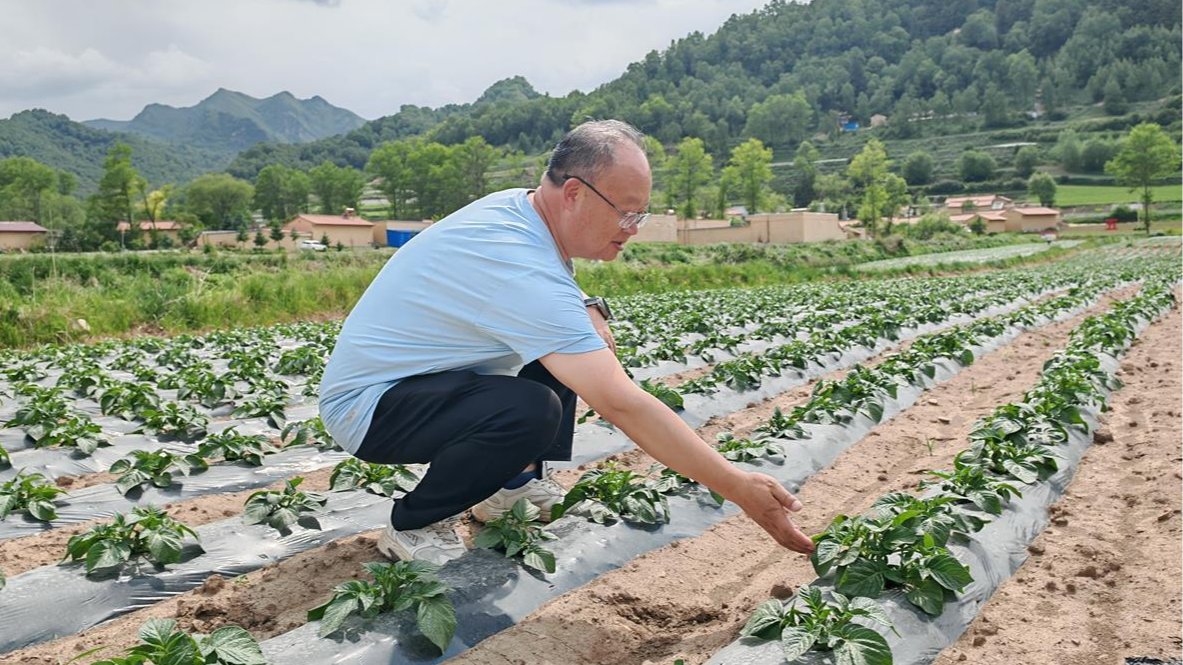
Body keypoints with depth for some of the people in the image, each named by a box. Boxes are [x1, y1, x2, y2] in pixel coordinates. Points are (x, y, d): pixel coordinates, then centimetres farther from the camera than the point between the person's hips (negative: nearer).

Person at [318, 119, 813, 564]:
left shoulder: (515, 207, -4)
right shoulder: (522, 268, -32)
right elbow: (620, 403, -36)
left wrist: (588, 317, -7)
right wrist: (738, 487, -31)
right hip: (367, 406, -9)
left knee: (563, 347, 5)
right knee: (533, 412, -34)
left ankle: (515, 482, 13)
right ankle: (411, 526, -8)